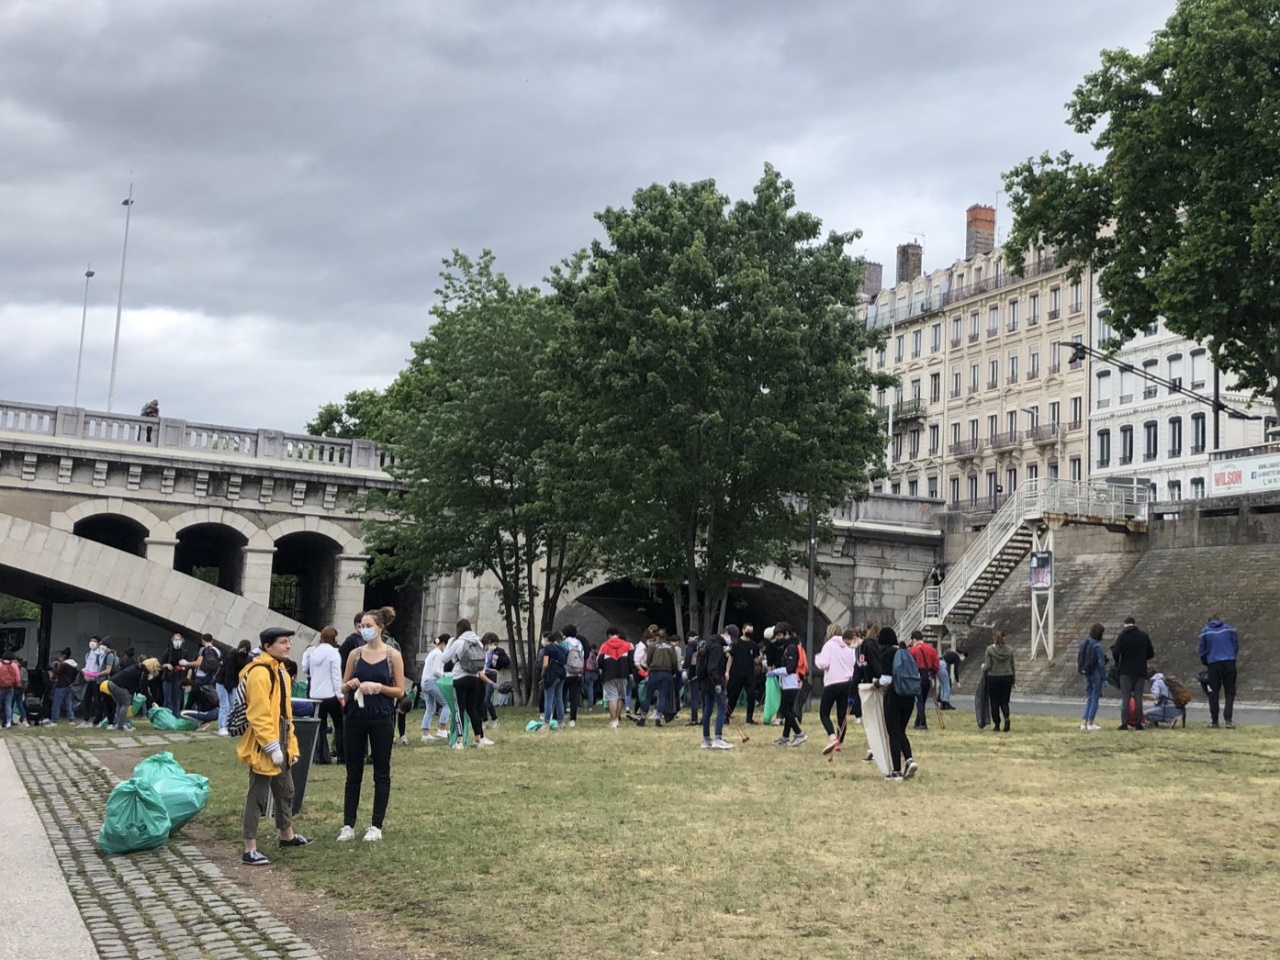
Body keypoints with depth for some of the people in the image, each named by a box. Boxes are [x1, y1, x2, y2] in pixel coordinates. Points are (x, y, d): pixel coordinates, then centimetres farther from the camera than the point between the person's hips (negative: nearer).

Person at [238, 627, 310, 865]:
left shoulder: (279, 670, 14)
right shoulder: (259, 673, -19)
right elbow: (259, 715, -24)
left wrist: (291, 744, 18)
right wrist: (272, 746, -24)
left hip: (280, 745, 10)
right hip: (264, 748, -10)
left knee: (285, 791, 22)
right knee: (258, 796, -4)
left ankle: (287, 835, 39)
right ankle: (249, 850, 2)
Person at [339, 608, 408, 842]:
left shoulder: (393, 656, -2)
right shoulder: (355, 654, 5)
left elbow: (400, 691, -2)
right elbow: (343, 688, 10)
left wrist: (378, 687, -17)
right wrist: (350, 685, -12)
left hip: (381, 719, -2)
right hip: (355, 717, 3)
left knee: (381, 773, 4)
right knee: (353, 772, 6)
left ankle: (376, 826, 11)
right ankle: (348, 824, 12)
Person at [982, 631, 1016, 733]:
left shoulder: (990, 649, -8)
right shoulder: (1010, 649, 1)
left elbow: (987, 666, -10)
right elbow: (1012, 666, 6)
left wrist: (983, 668, 12)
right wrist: (1014, 680, 15)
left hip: (994, 678, -2)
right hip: (1007, 677, 2)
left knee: (994, 703, 8)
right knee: (1004, 701, 12)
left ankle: (996, 725, 9)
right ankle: (1007, 717, -16)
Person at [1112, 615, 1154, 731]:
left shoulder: (1122, 636, -5)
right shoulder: (1144, 636, 4)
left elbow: (1115, 653, -13)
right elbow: (1151, 653, 7)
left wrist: (1113, 647, 8)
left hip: (1126, 671, -2)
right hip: (1140, 672, 2)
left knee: (1125, 697, -1)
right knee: (1138, 697, 6)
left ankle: (1124, 723, -6)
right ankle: (1138, 723, 5)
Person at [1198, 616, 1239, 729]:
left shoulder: (1205, 631, 6)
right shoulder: (1229, 629, 9)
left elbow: (1202, 650, 7)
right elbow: (1236, 645, 10)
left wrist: (1206, 664, 21)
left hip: (1213, 664, -1)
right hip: (1230, 663, 1)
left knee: (1213, 693, 7)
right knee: (1230, 692, 7)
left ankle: (1214, 721, 5)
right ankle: (1227, 719, -5)